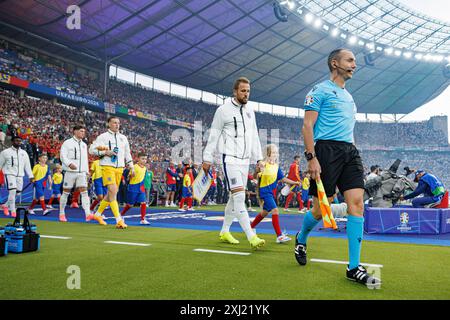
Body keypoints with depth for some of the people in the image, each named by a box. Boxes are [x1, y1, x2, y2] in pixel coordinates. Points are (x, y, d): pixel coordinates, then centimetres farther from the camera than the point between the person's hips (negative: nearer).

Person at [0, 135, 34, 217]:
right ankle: (13, 211, -5)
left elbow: (27, 165, 13)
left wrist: (31, 176, 6)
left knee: (17, 192, 6)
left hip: (20, 175, 5)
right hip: (10, 174, -4)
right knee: (12, 192, -14)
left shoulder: (24, 153, 13)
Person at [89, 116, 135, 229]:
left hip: (119, 168, 6)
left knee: (111, 193, 12)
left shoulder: (123, 138, 15)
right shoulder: (103, 137, 0)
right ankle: (119, 221, -17)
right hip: (107, 167, -6)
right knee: (113, 191, -16)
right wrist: (105, 152, -14)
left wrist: (131, 167, 13)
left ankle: (97, 214, 30)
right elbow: (92, 149, -2)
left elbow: (127, 154, 20)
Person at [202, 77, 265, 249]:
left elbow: (254, 136, 19)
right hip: (230, 158, -7)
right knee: (239, 197, -13)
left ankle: (224, 232, 24)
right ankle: (251, 237, -13)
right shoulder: (223, 110, -5)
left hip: (245, 159, 7)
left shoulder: (250, 110, 14)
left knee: (235, 197, 11)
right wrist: (207, 158, -5)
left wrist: (258, 157, 14)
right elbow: (213, 135, -3)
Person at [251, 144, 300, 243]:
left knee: (265, 212, 21)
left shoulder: (276, 166, 7)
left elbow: (283, 178, 13)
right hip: (264, 191, -9)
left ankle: (250, 227, 40)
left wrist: (294, 182, 6)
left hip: (271, 192, 9)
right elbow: (255, 176, -18)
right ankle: (279, 236, -15)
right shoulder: (263, 164, -14)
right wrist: (258, 171, -38)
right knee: (275, 210, -18)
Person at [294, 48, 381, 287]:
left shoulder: (348, 96, 25)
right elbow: (307, 126, -7)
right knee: (322, 207, -2)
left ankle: (354, 268, -3)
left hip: (350, 151, 7)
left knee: (357, 203, -7)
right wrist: (311, 157, -17)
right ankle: (301, 239, 29)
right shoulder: (320, 90, 1)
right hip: (326, 150, -7)